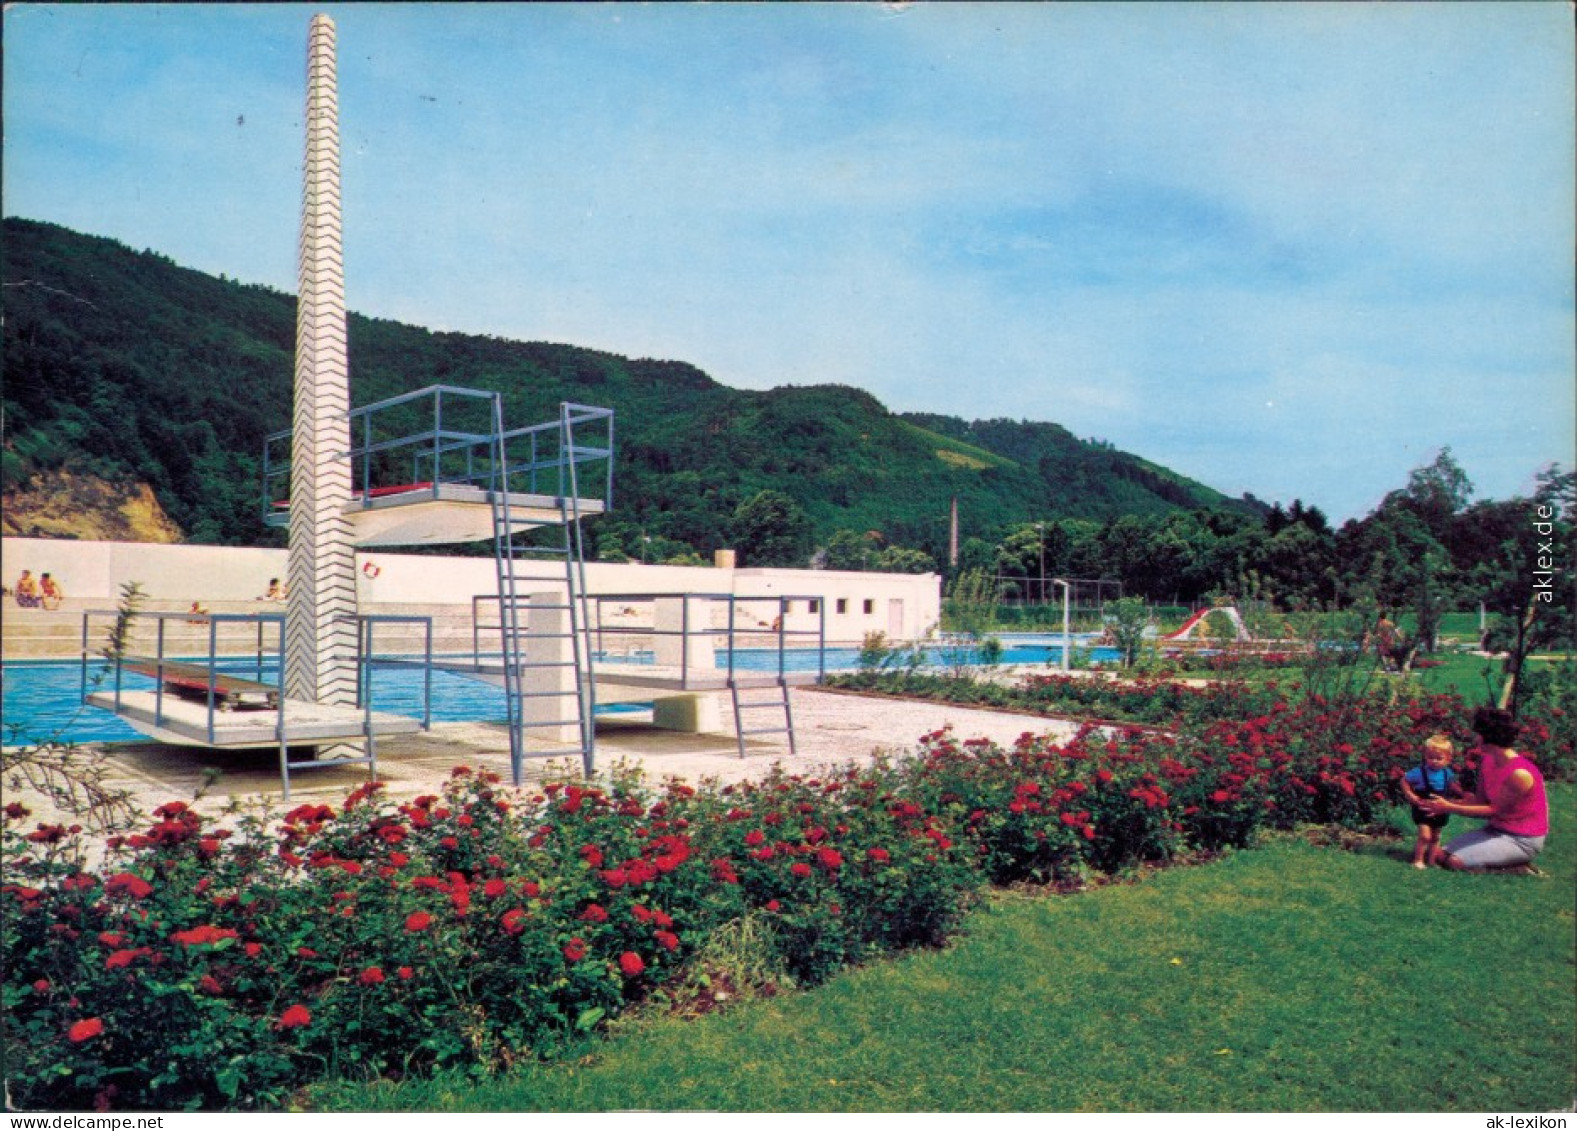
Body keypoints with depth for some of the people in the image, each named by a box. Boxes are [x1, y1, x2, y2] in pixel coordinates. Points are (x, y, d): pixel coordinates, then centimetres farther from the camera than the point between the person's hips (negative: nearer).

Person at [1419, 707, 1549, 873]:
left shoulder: (1520, 774, -27)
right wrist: (1445, 802, -6)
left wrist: (1449, 808, -18)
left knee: (1456, 862, -23)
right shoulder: (1487, 761, 1)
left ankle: (1516, 867, -5)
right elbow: (1479, 800, 5)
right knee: (1439, 855, -1)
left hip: (1521, 840, -9)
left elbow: (1494, 810, -19)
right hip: (1495, 829, 9)